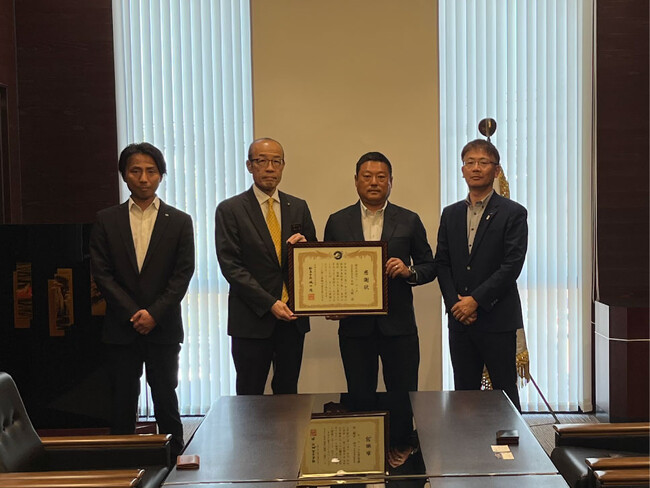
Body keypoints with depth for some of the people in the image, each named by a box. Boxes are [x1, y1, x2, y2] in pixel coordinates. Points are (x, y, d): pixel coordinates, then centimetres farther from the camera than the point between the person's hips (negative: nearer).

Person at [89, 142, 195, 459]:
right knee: (123, 401, 6)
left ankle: (174, 460, 15)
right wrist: (133, 313, -9)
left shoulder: (179, 222, 4)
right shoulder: (106, 221, 6)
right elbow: (101, 273, 0)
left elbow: (183, 275, -2)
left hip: (163, 327, -1)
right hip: (121, 327, 1)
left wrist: (154, 313, -11)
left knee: (166, 399, 5)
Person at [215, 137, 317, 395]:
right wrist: (269, 303, -16)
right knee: (249, 398, 4)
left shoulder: (298, 207, 10)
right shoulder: (230, 210, -2)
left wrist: (304, 246, -9)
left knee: (288, 394, 11)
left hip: (293, 317, 4)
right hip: (252, 318, -3)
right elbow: (230, 266, -9)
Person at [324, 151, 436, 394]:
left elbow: (429, 267, 10)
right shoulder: (337, 222, 7)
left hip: (398, 326, 0)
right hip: (354, 326, 1)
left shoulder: (409, 221, 6)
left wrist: (409, 271, -12)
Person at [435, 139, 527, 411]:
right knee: (464, 392, 10)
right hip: (459, 319, 4)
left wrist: (476, 300, -14)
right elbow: (442, 264, 9)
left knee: (505, 393, 3)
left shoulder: (513, 213, -2)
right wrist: (455, 302, -5)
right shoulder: (450, 214, 13)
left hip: (498, 319, -4)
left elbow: (513, 264, -10)